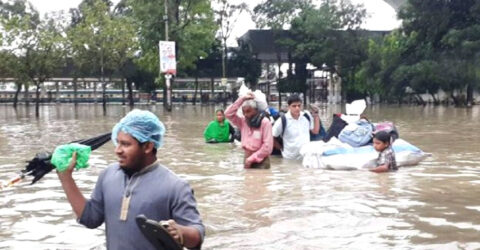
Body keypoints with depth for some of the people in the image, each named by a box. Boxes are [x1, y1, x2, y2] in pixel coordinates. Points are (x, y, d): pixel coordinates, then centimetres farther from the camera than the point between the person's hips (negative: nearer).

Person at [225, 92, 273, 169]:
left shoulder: (265, 122, -9)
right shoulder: (243, 121, 7)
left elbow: (267, 146, -14)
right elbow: (228, 113, -1)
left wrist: (251, 159, -12)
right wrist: (242, 99, -4)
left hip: (260, 161, -5)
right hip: (247, 159, 5)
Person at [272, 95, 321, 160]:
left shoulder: (307, 116, -1)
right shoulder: (282, 121, -14)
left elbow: (315, 131, 9)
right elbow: (272, 137, -5)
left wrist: (316, 115, 1)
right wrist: (281, 149, 1)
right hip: (290, 159, -3)